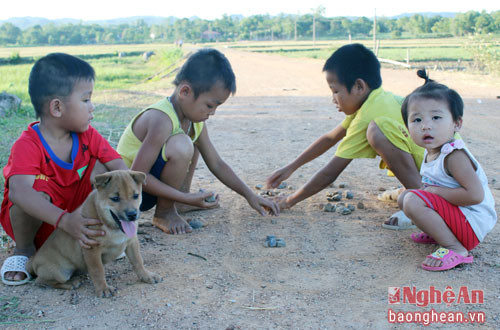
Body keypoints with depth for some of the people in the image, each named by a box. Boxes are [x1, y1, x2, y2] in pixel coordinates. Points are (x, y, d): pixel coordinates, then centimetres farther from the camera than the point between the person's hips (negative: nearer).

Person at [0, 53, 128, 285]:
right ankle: (24, 249, -7)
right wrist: (64, 221, -56)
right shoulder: (28, 146, -26)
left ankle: (97, 235, -2)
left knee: (100, 168, -15)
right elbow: (19, 191, -43)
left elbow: (120, 168, -16)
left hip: (76, 211, 4)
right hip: (34, 219, -4)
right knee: (38, 190, -36)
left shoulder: (88, 137, -8)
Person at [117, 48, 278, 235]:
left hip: (149, 183, 9)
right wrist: (187, 198, -29)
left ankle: (179, 202, 19)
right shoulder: (161, 120, -29)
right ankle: (164, 213, -11)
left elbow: (217, 164, 8)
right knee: (181, 146, -32)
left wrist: (249, 195, 5)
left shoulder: (194, 121, -1)